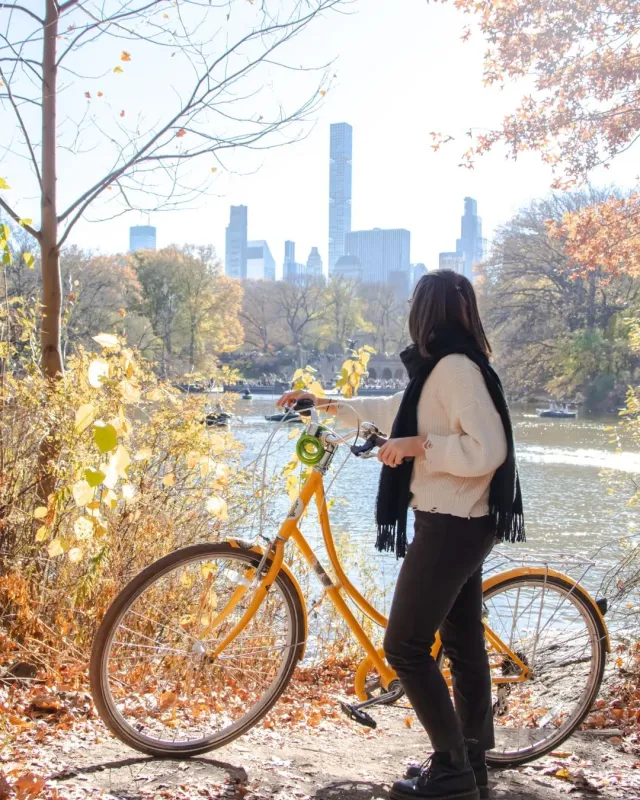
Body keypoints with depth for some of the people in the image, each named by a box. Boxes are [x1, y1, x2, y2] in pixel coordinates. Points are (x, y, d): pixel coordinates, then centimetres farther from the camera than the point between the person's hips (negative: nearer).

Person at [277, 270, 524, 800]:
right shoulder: (445, 368, 13)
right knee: (464, 643, 14)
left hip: (451, 527, -10)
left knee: (404, 645, -4)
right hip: (460, 523, 10)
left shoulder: (454, 367, -18)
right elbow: (394, 410, 28)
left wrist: (418, 445, -19)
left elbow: (488, 450, -26)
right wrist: (326, 403, 32)